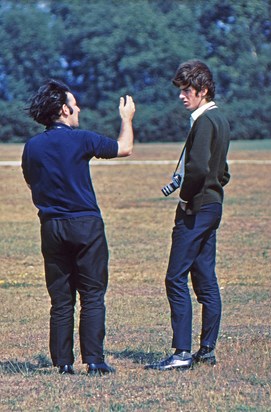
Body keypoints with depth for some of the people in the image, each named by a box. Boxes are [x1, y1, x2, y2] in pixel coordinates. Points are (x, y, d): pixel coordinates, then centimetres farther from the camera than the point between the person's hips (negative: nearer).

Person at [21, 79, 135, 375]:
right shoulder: (81, 140, -8)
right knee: (92, 296, 0)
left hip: (51, 226, 4)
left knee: (61, 299, 8)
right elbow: (125, 148, 6)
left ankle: (63, 361, 6)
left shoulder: (31, 147, 4)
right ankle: (94, 360, -5)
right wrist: (127, 118, 23)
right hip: (85, 224, -4)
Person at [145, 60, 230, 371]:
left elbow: (198, 167, -26)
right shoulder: (219, 119, 15)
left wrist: (185, 197, -13)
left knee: (176, 278, -9)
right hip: (212, 206, 10)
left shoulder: (204, 121, -15)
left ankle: (182, 353, -13)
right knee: (205, 279, 11)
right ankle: (207, 349, 14)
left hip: (196, 209, -10)